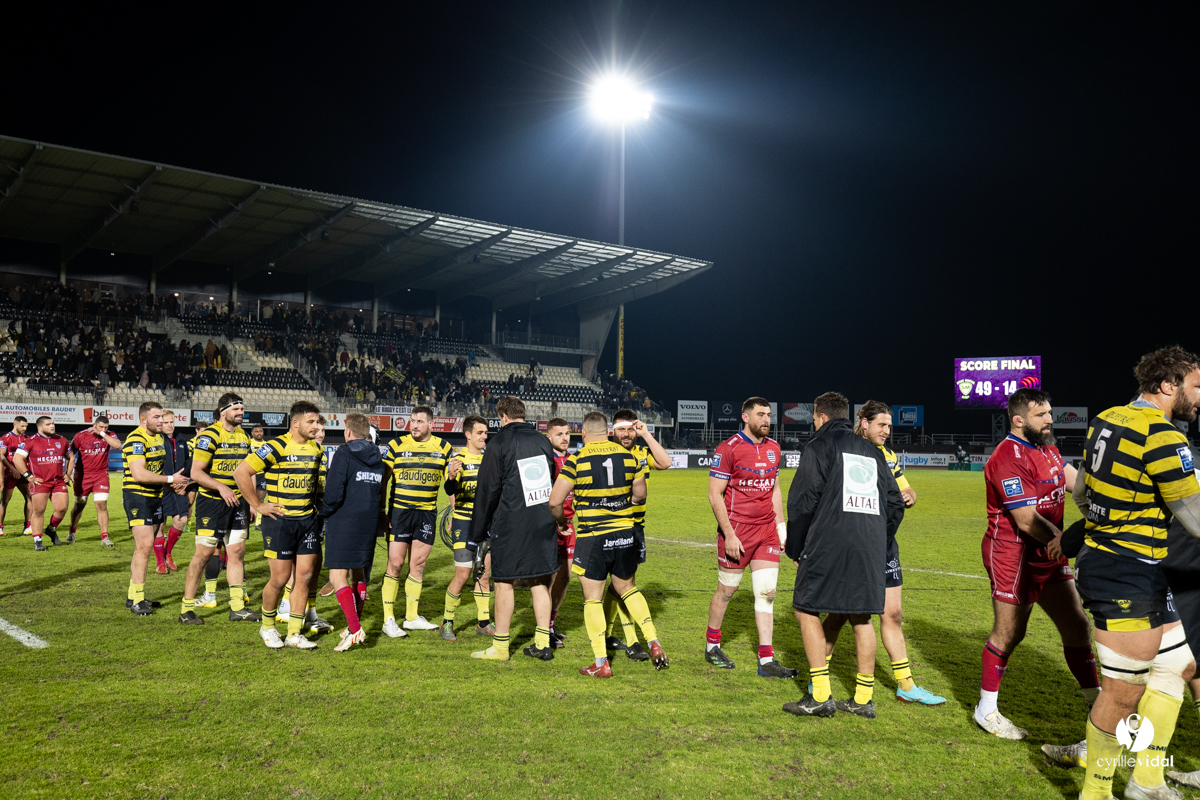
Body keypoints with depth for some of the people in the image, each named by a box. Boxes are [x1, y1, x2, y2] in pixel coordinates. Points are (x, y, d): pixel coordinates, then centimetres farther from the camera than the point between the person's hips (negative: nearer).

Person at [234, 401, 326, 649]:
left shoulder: (316, 449, 9)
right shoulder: (276, 447, -12)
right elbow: (241, 472, -14)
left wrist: (319, 503, 12)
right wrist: (257, 505, -11)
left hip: (308, 519, 6)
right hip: (280, 520, -6)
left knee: (305, 575, 4)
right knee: (280, 578, 0)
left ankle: (294, 634, 15)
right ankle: (267, 627, 24)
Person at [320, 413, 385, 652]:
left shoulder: (344, 454, -10)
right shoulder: (377, 457, 10)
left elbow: (333, 493, -16)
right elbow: (381, 491, 15)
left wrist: (324, 513, 0)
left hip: (344, 523, -7)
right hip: (369, 522, 7)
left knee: (338, 577, -7)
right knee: (357, 574, 18)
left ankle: (355, 628, -18)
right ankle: (355, 625, 25)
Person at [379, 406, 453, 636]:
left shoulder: (443, 447, 5)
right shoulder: (396, 445, -1)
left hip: (427, 512, 3)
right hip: (399, 511, -2)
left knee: (418, 565, 9)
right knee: (395, 564, -4)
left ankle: (412, 617, 22)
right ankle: (388, 619, 6)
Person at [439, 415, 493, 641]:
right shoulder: (458, 457, -7)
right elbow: (451, 491, -22)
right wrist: (451, 477, -42)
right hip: (464, 523, -5)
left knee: (484, 574, 8)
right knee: (463, 575, -6)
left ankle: (483, 623, 20)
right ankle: (447, 623, 10)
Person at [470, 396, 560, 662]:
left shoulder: (499, 443, -6)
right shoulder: (542, 441, 9)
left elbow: (487, 490, -6)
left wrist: (478, 531, 2)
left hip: (511, 524, -5)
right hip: (543, 522, 5)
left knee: (503, 582, 4)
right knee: (539, 581, 12)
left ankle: (500, 647, 10)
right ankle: (542, 643, 15)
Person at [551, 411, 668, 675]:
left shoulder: (576, 460, -10)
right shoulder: (628, 457, 2)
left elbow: (555, 501, -11)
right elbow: (640, 494, 14)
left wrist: (561, 521, 9)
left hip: (591, 537, -4)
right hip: (625, 534, 4)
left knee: (593, 598, 6)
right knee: (628, 589, 22)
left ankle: (601, 663, 9)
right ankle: (654, 643, 15)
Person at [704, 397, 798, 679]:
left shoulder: (774, 448, 9)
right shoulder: (728, 449, -11)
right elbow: (714, 495, -12)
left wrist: (781, 526, 12)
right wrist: (729, 534, -16)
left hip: (767, 531, 5)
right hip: (737, 531, -5)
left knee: (767, 594, 2)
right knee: (726, 591, 7)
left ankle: (766, 660, 6)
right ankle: (712, 645, 28)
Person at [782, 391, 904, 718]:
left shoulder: (820, 445, 1)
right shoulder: (872, 452, 20)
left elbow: (802, 501, -5)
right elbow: (895, 504, 19)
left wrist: (795, 548, 3)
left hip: (828, 544, -6)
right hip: (870, 549, 6)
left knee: (806, 609, 3)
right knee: (861, 617, 13)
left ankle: (820, 696, 0)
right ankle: (863, 698, 17)